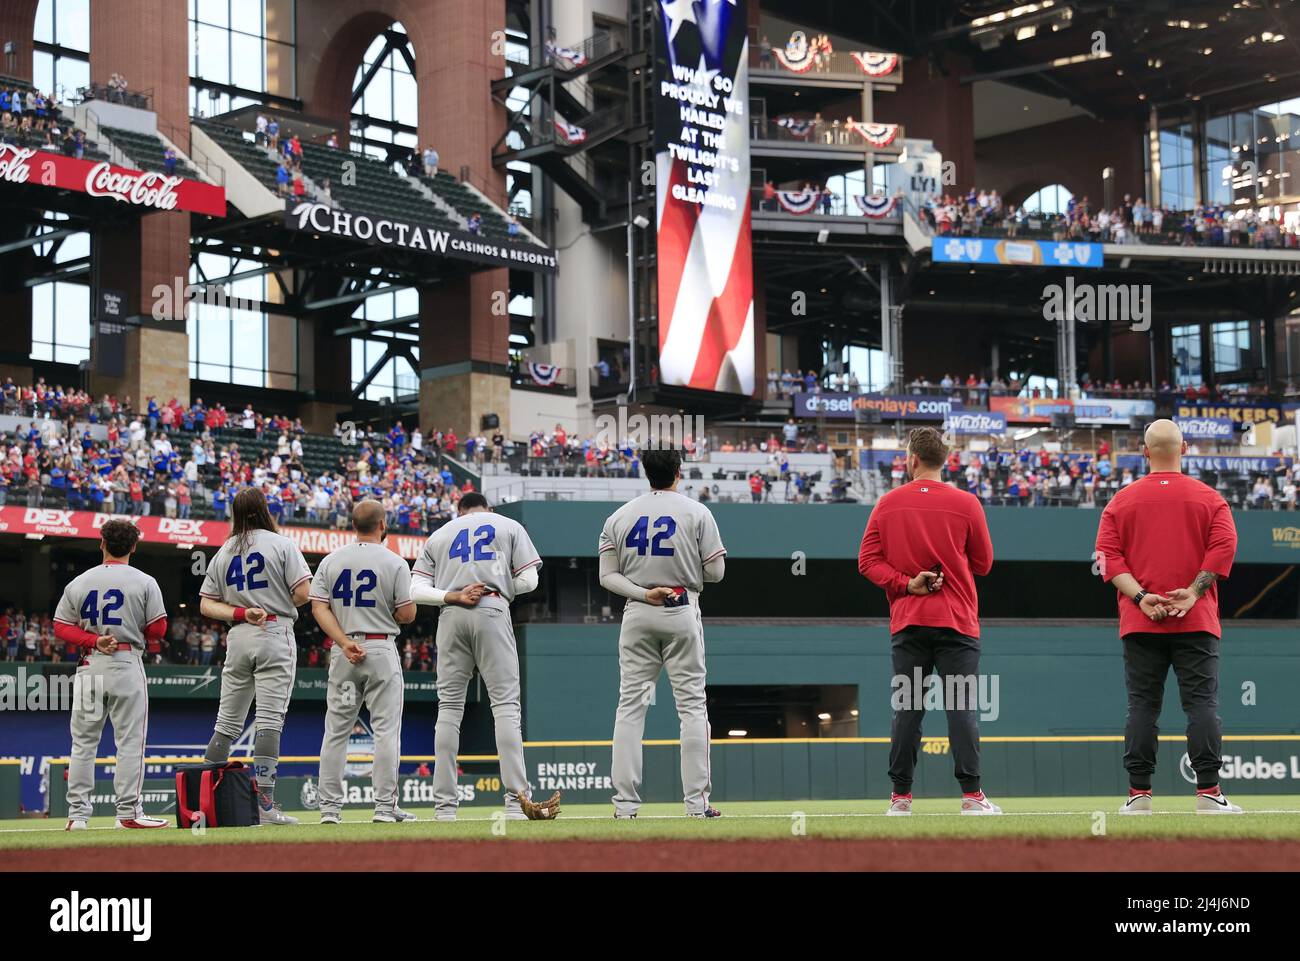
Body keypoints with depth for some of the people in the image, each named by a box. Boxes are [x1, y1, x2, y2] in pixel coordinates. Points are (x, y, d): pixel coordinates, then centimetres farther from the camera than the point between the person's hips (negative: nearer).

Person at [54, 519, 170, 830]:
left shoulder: (78, 583, 6)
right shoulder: (144, 583, -2)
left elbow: (61, 627, 3)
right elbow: (158, 629, -4)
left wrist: (94, 640, -4)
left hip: (89, 665, 3)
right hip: (127, 664, -3)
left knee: (83, 742, 8)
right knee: (130, 740, 0)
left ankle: (77, 813, 6)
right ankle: (128, 812, -3)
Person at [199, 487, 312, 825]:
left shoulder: (223, 553, 13)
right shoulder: (280, 544, -1)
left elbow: (206, 605, 8)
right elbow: (302, 593, -8)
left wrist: (242, 612, -2)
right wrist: (276, 606, 10)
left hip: (237, 637, 5)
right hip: (275, 633, -5)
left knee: (227, 722, 10)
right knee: (269, 719, -8)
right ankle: (265, 805, -14)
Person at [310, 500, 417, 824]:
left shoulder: (331, 561, 7)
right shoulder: (395, 563, -4)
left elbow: (319, 607, -1)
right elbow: (407, 614, -6)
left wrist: (345, 642, -8)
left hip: (342, 651, 3)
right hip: (381, 649, -3)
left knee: (336, 730, 7)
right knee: (386, 730, -1)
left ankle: (329, 806, 5)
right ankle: (384, 806, -4)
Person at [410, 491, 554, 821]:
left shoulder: (438, 535, 21)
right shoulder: (510, 527, 16)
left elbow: (415, 589, 8)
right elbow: (528, 580, 5)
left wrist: (453, 596, -2)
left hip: (450, 618, 2)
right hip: (492, 612, -2)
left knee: (449, 707, 5)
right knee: (505, 704, -5)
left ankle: (444, 805, 0)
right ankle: (517, 800, -14)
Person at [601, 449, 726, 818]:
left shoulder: (620, 516, 5)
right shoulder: (696, 513, -3)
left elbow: (607, 575, 1)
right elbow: (715, 572, -3)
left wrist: (642, 593, -7)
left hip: (636, 614, 2)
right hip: (682, 611, -2)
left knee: (631, 704, 4)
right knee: (692, 704, 2)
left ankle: (625, 802, -1)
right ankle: (697, 802, -2)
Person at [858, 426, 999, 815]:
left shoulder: (888, 503, 2)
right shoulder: (966, 503, -3)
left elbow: (868, 561, -1)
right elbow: (983, 564, 4)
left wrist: (906, 584, -7)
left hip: (906, 622, 2)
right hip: (957, 622, -2)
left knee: (906, 709, 5)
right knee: (962, 707, -1)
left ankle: (900, 795, 6)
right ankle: (971, 795, -4)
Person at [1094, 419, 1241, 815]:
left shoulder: (1121, 500, 7)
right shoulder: (1209, 498, 4)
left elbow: (1107, 555, -2)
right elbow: (1224, 546, -8)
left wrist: (1140, 597, -9)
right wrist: (1193, 592, -11)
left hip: (1139, 622, 1)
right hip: (1197, 621, -1)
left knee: (1142, 705, 3)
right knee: (1202, 703, -1)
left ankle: (1139, 793, 1)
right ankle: (1208, 793, -5)